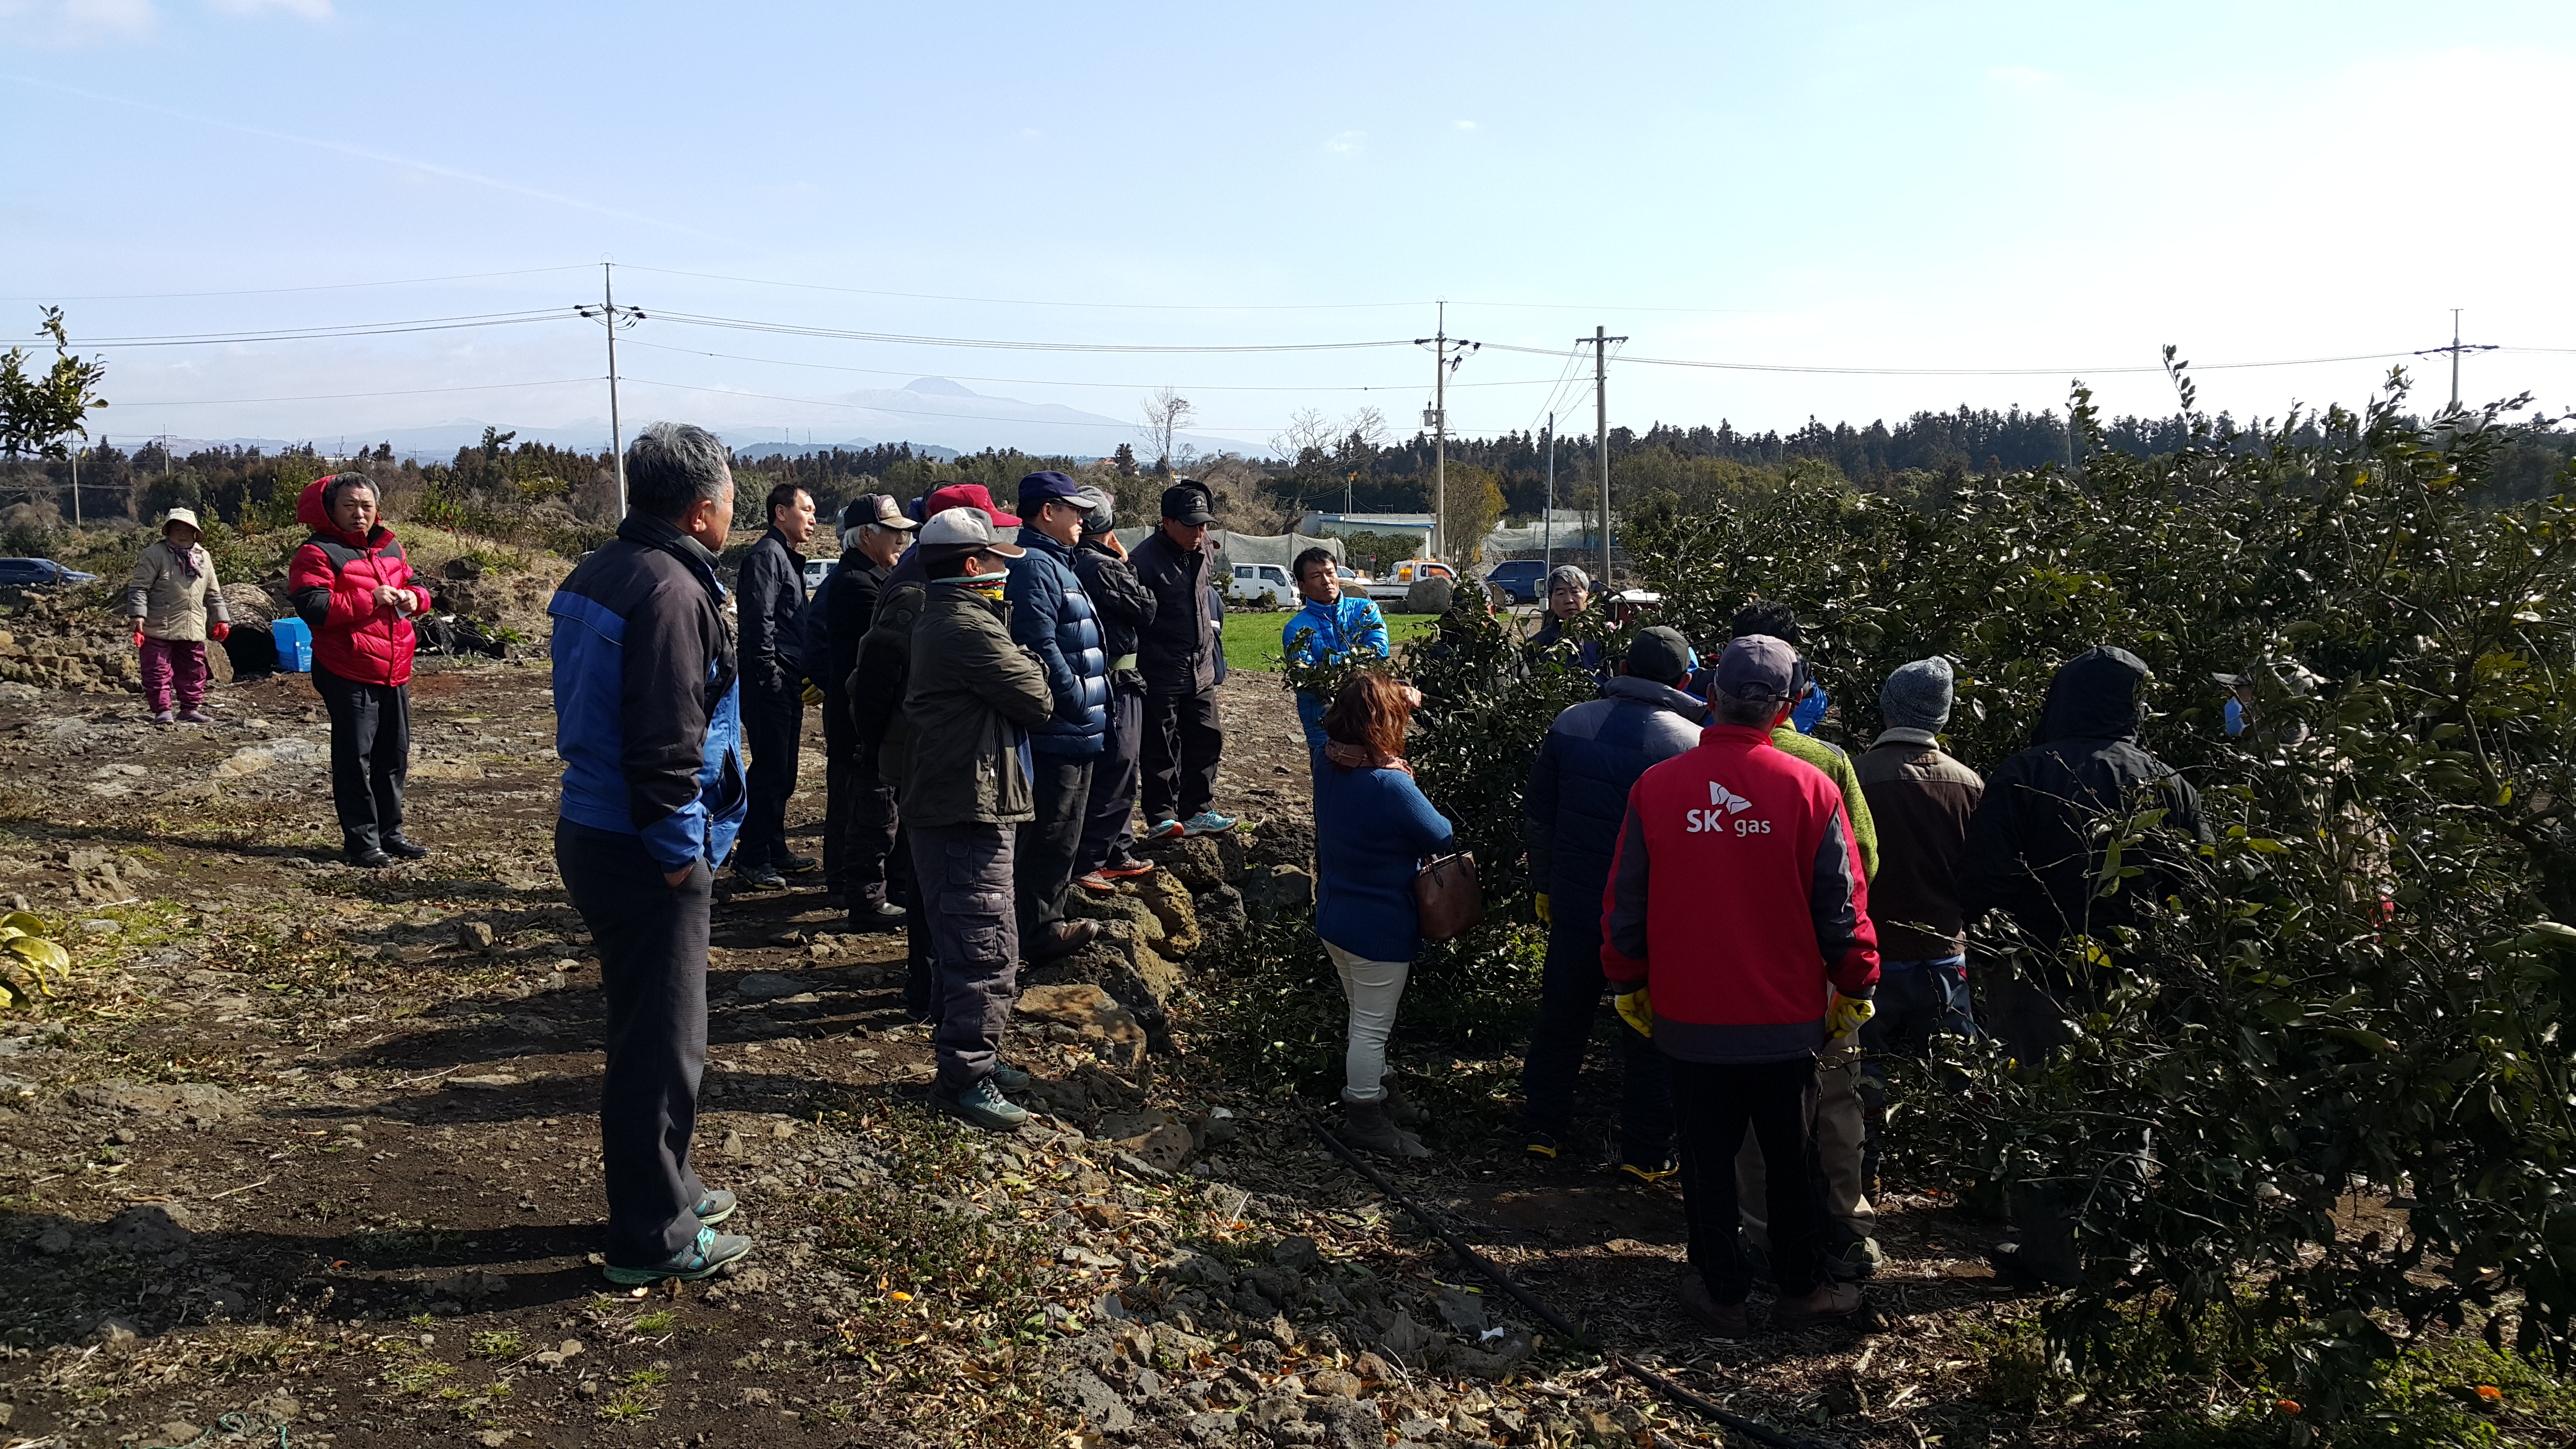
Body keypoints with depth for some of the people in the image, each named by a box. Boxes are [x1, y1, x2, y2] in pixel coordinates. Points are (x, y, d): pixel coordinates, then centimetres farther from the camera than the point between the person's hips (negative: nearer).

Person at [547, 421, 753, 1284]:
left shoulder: (601, 574, 12)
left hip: (595, 832, 10)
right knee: (661, 1044, 1)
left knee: (649, 1030, 22)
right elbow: (664, 747, -25)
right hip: (642, 855, -10)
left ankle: (667, 1191, 37)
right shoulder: (671, 592, -20)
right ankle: (653, 1240, 13)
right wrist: (680, 855, -16)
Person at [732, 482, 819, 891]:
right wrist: (769, 679, -21)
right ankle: (751, 858, 0)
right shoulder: (766, 555, -11)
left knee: (781, 772, 15)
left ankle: (775, 851, 23)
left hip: (787, 683, 10)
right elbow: (759, 621, -19)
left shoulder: (788, 558, 21)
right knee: (770, 770, -7)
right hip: (769, 682, -10)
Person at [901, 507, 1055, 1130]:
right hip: (971, 806, -11)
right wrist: (1031, 668, 4)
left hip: (943, 802, 11)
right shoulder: (972, 627, -18)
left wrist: (1022, 663, -2)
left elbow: (1013, 674, 15)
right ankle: (964, 1078, -4)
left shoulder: (939, 620, 17)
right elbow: (1038, 701, -13)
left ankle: (962, 1053, 29)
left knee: (963, 943, 19)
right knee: (987, 949, -8)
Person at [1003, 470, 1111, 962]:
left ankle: (1047, 918, 28)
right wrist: (1079, 703, -19)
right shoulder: (1034, 566, -17)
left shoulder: (1055, 563, 18)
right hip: (1058, 731, -11)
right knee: (1052, 834, -2)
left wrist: (1092, 700, 17)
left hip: (1073, 732, 11)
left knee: (1060, 832, 18)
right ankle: (1039, 931, 6)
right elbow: (1040, 647, -25)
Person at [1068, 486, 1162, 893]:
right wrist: (1126, 562, -3)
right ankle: (1086, 864, -2)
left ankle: (1118, 854, 28)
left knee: (1118, 773, 19)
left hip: (1097, 679, 10)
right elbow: (1146, 611, -12)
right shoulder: (1103, 567, -19)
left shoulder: (1073, 564, 10)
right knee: (1113, 775, -4)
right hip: (1117, 682, -10)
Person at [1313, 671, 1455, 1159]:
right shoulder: (1390, 784, -28)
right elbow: (1442, 838, -16)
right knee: (1372, 1027, 9)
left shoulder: (1330, 766, -6)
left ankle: (1377, 1090, 43)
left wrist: (1401, 701, 14)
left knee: (1366, 1020, 25)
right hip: (1379, 929, -8)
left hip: (1334, 917, 8)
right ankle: (1366, 1120, 23)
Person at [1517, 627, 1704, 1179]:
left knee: (1560, 1021, 18)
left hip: (1575, 903, 3)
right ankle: (1646, 1154, 19)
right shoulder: (1691, 743, -15)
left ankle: (1542, 1129, 30)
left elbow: (1536, 817, 4)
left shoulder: (1571, 724, -3)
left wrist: (1544, 885, 15)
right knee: (1649, 1036, 11)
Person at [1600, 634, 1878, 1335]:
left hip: (1689, 1014, 0)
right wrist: (1854, 987, 9)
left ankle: (1721, 1291, 24)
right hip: (1786, 1014, 0)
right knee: (1791, 1156, 16)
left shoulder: (1656, 785, -8)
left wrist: (1630, 982, 12)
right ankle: (1801, 1289, 30)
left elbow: (1626, 901, -1)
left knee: (1707, 1154, 13)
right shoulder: (1810, 788, -11)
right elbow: (1841, 905, -5)